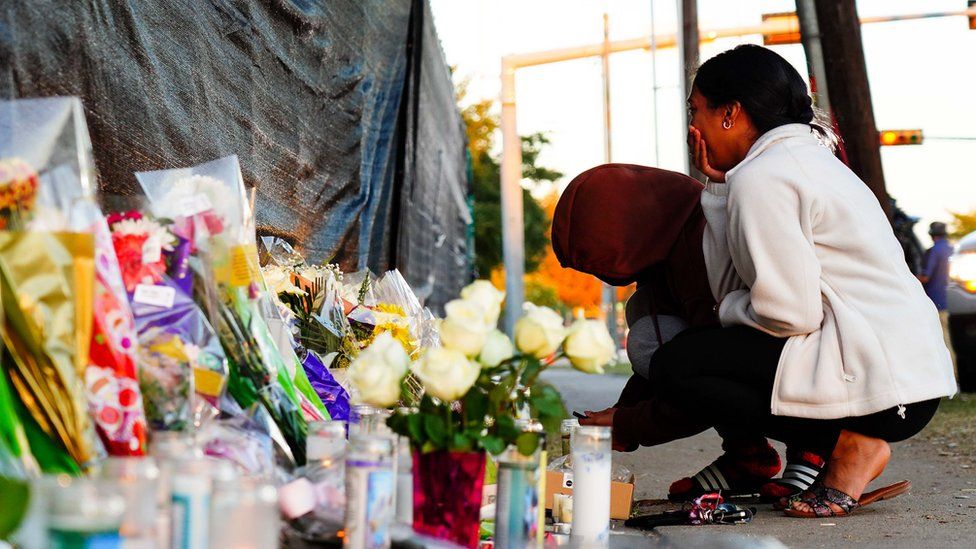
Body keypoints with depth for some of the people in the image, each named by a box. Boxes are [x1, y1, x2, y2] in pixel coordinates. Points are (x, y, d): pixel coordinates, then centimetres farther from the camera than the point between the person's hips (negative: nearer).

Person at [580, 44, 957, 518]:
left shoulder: (760, 177, -12)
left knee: (673, 367, -9)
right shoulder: (810, 156, 19)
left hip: (877, 382, -10)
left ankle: (850, 443, -9)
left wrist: (730, 309, 1)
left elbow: (790, 313, -19)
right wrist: (718, 186, 10)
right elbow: (733, 291, 12)